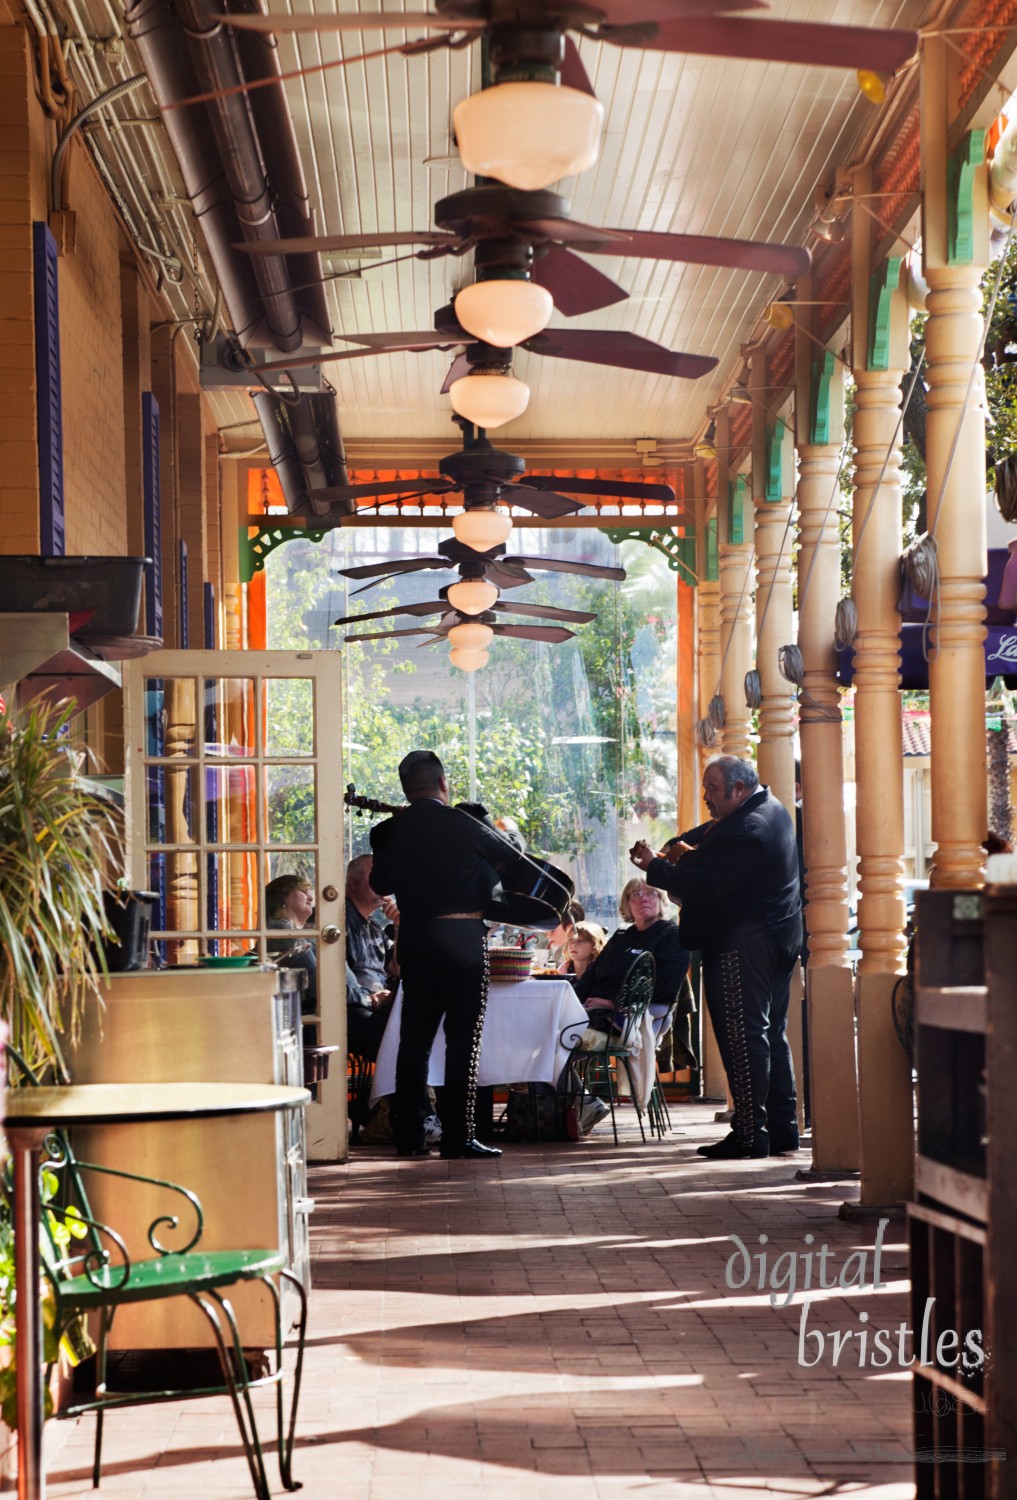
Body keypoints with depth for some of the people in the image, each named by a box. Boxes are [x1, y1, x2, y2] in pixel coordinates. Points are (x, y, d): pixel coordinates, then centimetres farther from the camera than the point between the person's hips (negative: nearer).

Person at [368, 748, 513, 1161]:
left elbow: (380, 883, 16)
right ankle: (457, 1135, -4)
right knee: (463, 1039, -1)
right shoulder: (464, 825, -9)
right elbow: (512, 859, 6)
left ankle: (408, 1137, 12)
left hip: (414, 939, 5)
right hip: (462, 937, -4)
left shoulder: (389, 831, 1)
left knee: (415, 1037, 12)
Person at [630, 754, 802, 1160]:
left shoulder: (746, 832, -21)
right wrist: (689, 847, 7)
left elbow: (706, 885, -24)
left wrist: (656, 868, -14)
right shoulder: (771, 810, 13)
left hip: (742, 947, -11)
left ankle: (750, 1133, -8)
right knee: (772, 1034, 14)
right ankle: (782, 1128, 19)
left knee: (742, 1038, -8)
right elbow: (712, 832, 25)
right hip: (778, 940, 11)